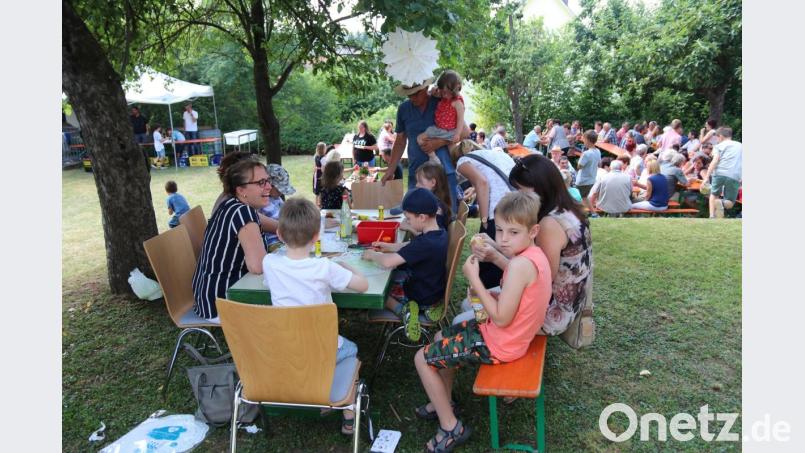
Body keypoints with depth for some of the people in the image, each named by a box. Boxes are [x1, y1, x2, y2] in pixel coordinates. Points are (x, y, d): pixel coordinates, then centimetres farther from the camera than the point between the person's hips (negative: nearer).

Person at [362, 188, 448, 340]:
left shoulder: (424, 243, -33)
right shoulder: (439, 234, -5)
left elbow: (387, 262, -36)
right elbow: (411, 247, 13)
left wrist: (372, 255, -16)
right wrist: (388, 247, 5)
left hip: (422, 297, -8)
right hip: (434, 289, 8)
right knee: (393, 275, 28)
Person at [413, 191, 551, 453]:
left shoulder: (520, 265, -30)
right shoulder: (534, 254, -1)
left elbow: (501, 319, -28)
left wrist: (474, 279, -24)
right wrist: (486, 294, -2)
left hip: (499, 345, -10)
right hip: (514, 335, 10)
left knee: (423, 358, 0)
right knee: (441, 338, 26)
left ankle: (451, 428, 11)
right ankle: (442, 403, 37)